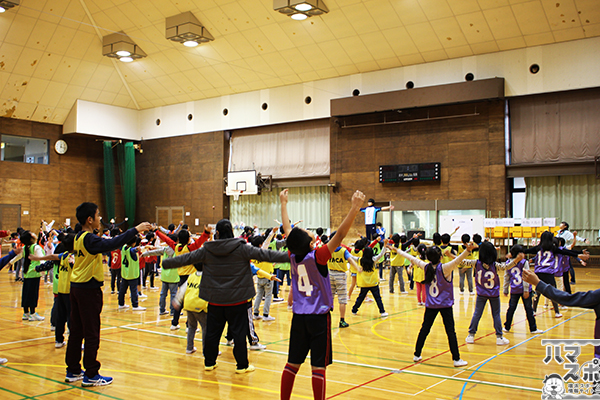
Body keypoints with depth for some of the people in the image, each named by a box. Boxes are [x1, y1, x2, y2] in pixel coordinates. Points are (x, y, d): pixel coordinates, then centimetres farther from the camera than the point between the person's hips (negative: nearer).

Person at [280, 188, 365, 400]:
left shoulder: (293, 255, -4)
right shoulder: (317, 257, -18)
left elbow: (287, 228, 11)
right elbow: (340, 234, -24)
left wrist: (283, 203, 24)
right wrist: (355, 208, -27)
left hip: (299, 316, 6)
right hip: (319, 317, -5)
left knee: (292, 364, 12)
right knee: (318, 367, -2)